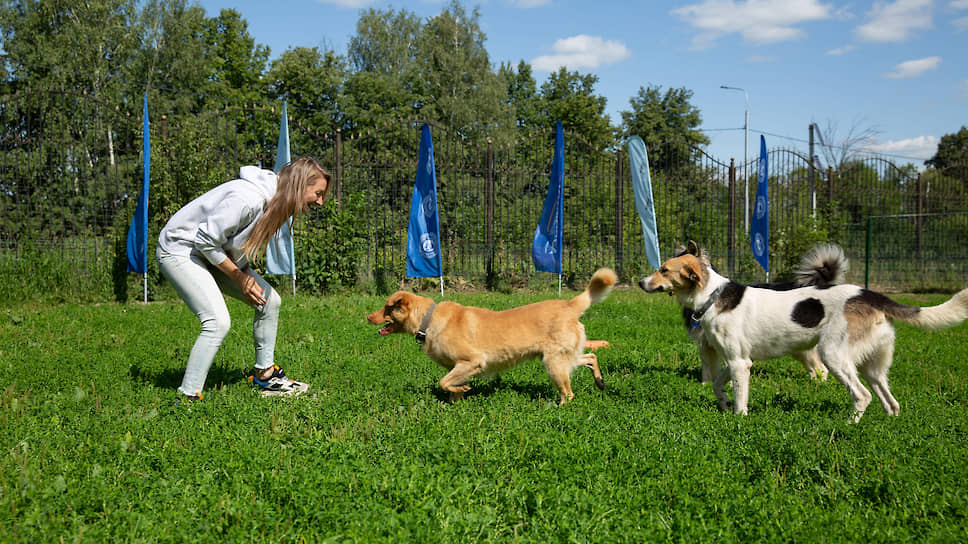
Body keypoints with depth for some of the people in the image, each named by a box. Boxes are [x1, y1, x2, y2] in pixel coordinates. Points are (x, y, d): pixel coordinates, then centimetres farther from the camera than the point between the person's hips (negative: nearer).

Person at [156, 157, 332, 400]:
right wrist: (239, 278, -17)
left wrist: (247, 274, -3)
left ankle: (264, 374, 17)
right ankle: (188, 397, -15)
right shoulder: (248, 199, -32)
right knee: (218, 321, -23)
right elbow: (206, 241, -26)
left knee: (270, 300, 4)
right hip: (181, 250, -9)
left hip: (216, 253, 9)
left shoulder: (275, 201, -3)